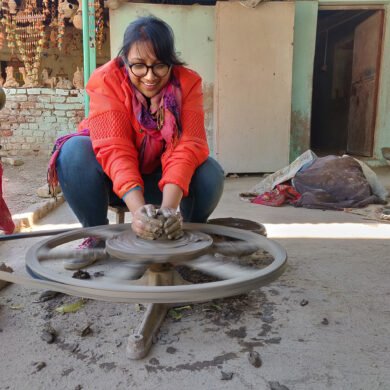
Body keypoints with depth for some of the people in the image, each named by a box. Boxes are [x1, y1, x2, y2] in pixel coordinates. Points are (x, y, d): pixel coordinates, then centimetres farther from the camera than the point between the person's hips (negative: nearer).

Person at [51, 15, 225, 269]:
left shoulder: (187, 82, -16)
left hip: (164, 179, 1)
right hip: (115, 178, 0)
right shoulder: (107, 80, -20)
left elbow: (187, 147, -28)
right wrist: (138, 208, -47)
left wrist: (169, 206, -44)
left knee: (211, 173, -27)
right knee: (75, 151, -29)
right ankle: (97, 235, -12)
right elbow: (114, 148, -31)